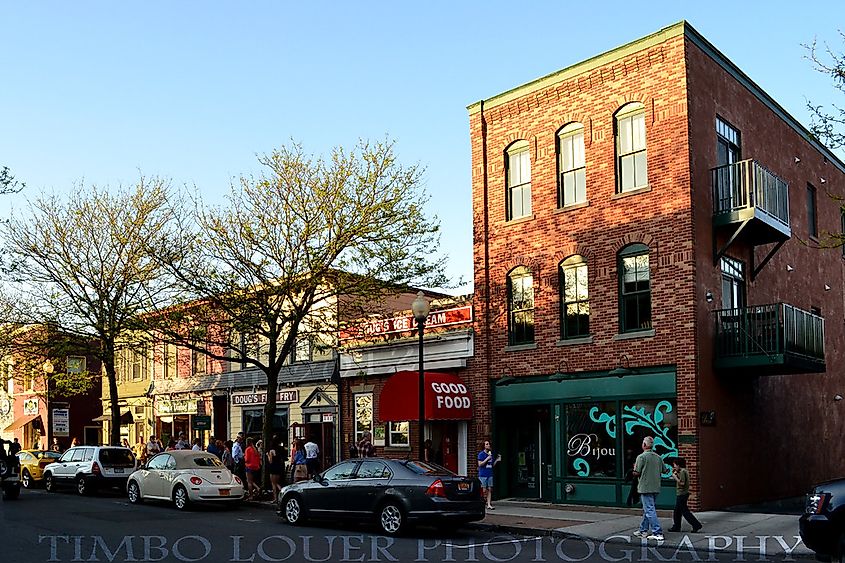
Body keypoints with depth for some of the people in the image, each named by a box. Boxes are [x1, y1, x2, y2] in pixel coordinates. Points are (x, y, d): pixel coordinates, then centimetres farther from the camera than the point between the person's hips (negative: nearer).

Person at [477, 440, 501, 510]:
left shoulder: (491, 454, 14)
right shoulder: (481, 454, -5)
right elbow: (480, 464, -12)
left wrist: (497, 460, 6)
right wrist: (487, 459, -17)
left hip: (490, 474, 6)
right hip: (483, 475, -6)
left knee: (489, 490, 2)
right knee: (484, 490, -5)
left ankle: (489, 505, 4)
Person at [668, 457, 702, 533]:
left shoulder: (682, 471, -17)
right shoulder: (684, 471, 14)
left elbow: (682, 483, -23)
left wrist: (675, 477, -15)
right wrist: (675, 473, 13)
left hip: (682, 494, -10)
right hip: (681, 494, 10)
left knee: (685, 511, -6)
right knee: (677, 511, 14)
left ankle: (697, 526, -5)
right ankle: (676, 527, 20)